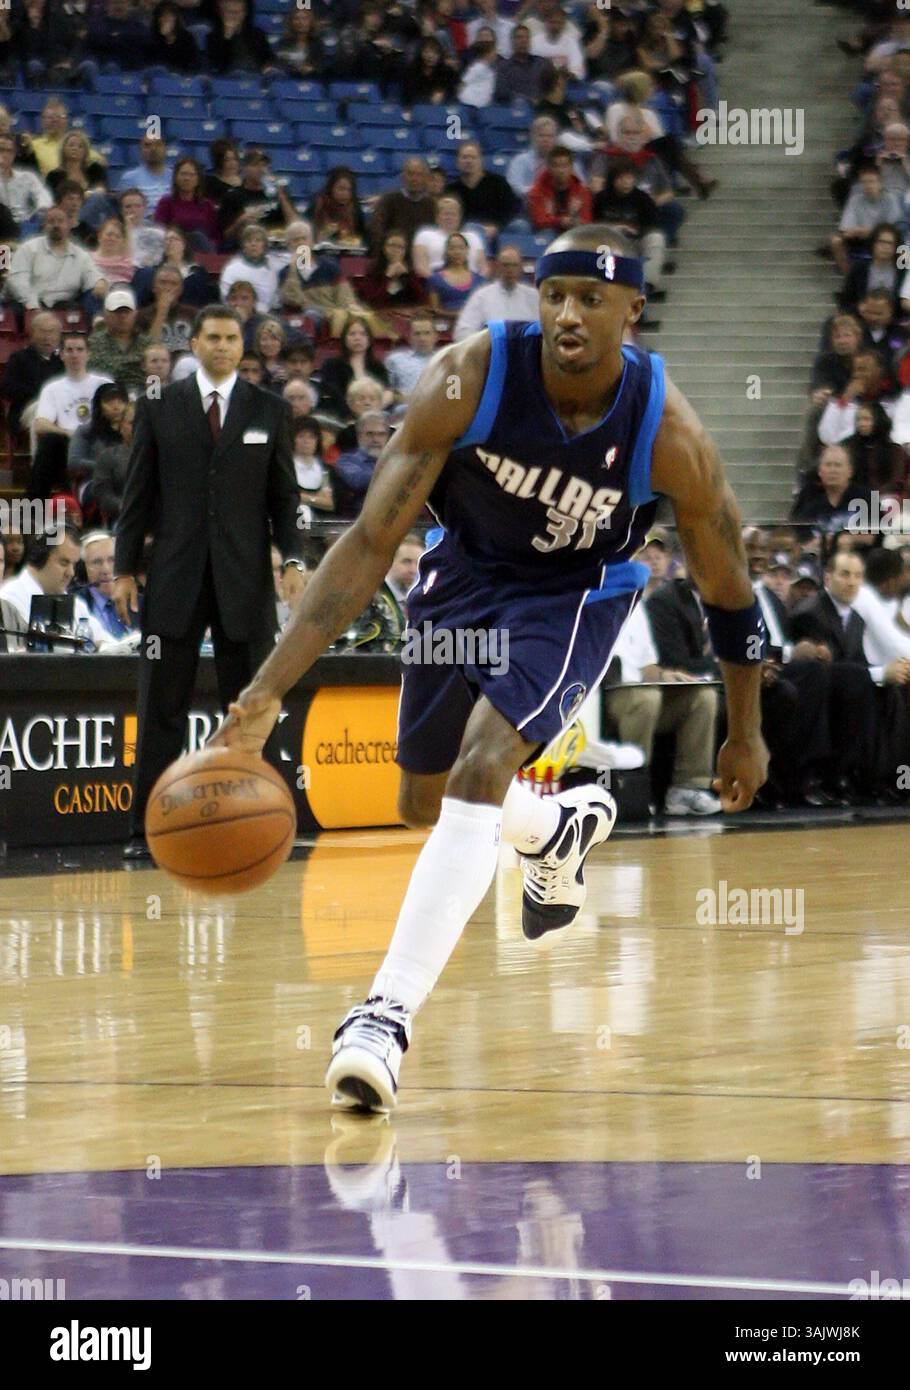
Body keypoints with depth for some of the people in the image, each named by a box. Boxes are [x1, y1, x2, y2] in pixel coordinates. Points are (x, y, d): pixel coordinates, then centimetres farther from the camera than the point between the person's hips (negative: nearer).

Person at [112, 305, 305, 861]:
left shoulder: (270, 411, 8)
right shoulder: (158, 408, 7)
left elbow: (285, 496, 8)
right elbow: (139, 494, 7)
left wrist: (292, 559, -6)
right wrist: (126, 568, 2)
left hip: (246, 580, 1)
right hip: (175, 579, -1)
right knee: (162, 710, -1)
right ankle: (148, 829, 2)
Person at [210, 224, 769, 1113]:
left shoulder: (669, 435, -28)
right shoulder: (468, 381, -29)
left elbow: (728, 593, -10)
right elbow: (370, 543, -26)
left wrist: (745, 735, 1)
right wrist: (269, 689, -33)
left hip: (575, 596, -3)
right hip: (466, 573, 3)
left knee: (480, 769, -26)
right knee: (423, 804, 18)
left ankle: (389, 1010, -27)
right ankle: (563, 827, 52)